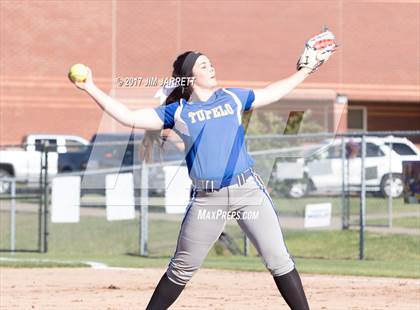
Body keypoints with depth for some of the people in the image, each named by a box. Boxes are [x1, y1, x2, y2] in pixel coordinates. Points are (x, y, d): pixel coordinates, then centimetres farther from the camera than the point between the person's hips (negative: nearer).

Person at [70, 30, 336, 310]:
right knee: (182, 268, 7)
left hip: (248, 190, 1)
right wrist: (91, 89, -2)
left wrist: (306, 70, 31)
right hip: (207, 199, -1)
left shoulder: (232, 97, 15)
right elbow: (129, 117, 3)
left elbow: (272, 93, 28)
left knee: (278, 259, -2)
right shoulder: (176, 112, 8)